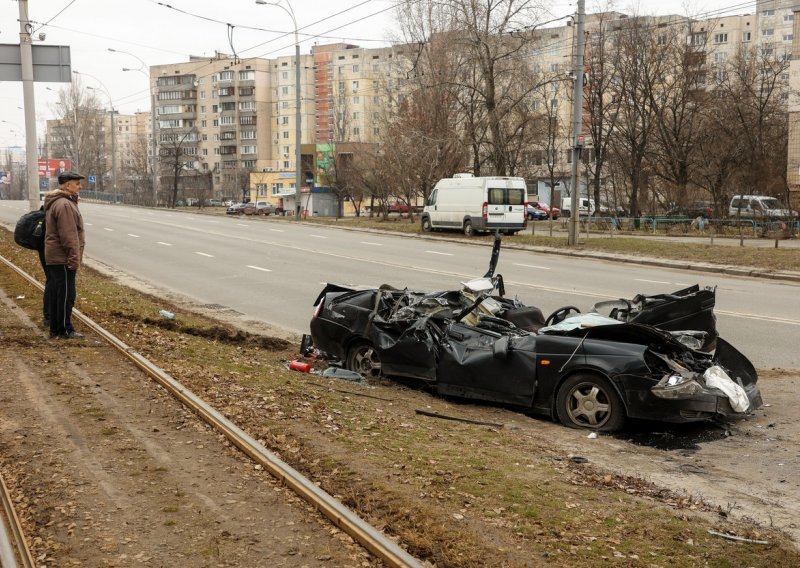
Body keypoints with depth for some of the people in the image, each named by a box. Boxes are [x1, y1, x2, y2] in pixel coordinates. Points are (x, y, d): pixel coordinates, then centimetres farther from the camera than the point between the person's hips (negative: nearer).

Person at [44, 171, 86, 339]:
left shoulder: (55, 203, 18)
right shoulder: (64, 205, -18)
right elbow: (68, 236, -22)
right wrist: (74, 258, -20)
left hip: (55, 258, 11)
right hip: (63, 259, -11)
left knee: (57, 293, 14)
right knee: (66, 294, -5)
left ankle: (56, 328, 20)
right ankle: (65, 330, 0)